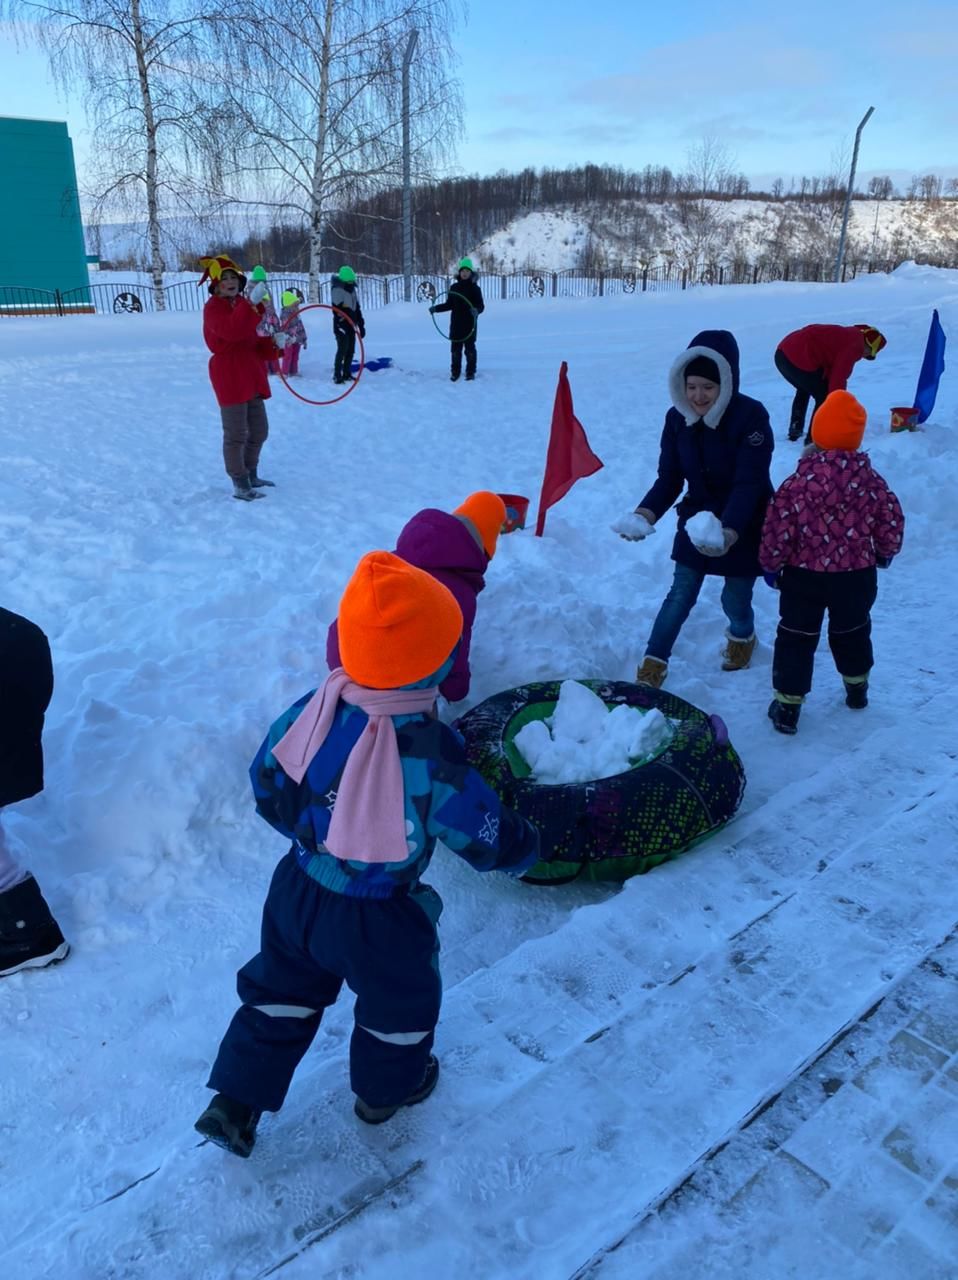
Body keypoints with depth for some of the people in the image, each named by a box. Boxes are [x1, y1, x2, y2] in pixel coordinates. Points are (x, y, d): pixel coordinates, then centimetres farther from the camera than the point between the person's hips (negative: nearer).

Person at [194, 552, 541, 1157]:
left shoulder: (311, 711, -19)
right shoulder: (431, 760, -34)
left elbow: (268, 789, -3)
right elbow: (486, 836, -19)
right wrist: (525, 847, 4)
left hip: (297, 893, 5)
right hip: (378, 923, -4)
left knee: (282, 992, 29)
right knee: (402, 1001, 27)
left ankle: (235, 1102, 39)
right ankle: (387, 1089, 52)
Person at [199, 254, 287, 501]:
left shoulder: (244, 305, 15)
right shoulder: (213, 307, -10)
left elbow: (258, 344, 14)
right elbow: (231, 330, -32)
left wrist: (275, 343, -6)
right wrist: (251, 303, -36)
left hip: (252, 376, 9)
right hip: (230, 376, -9)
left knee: (259, 430, 17)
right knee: (236, 434, -5)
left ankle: (251, 476, 33)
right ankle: (240, 486, 3)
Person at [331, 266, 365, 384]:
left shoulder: (352, 290, 16)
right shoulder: (337, 290, -11)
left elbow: (357, 309, 21)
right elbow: (337, 310, -19)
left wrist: (361, 325, 18)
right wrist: (339, 326, -25)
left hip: (351, 326, 8)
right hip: (341, 326, -8)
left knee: (350, 351, 9)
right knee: (342, 350, -10)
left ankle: (347, 374, 17)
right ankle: (337, 376, -5)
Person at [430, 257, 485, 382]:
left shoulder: (474, 288, -2)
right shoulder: (454, 287, 8)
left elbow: (481, 305, -6)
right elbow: (449, 305, 15)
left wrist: (476, 310, -29)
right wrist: (436, 308, 3)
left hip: (470, 324, -3)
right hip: (456, 324, 3)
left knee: (470, 349, 2)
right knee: (456, 349, 5)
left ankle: (470, 372, 10)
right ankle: (455, 372, 13)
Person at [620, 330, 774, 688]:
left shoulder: (751, 417, -23)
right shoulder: (677, 418, -9)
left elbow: (748, 484, -28)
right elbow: (668, 478, -6)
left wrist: (728, 532, -43)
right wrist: (645, 514, -25)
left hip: (744, 527, -3)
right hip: (696, 520, 3)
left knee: (735, 599, 8)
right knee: (680, 596, 2)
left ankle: (742, 636, 43)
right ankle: (652, 665, 12)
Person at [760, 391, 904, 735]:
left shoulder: (798, 482, -19)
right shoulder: (871, 480, -10)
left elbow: (777, 529, -15)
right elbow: (892, 523, -2)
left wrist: (770, 565, 1)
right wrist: (884, 553, 18)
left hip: (804, 576, -3)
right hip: (856, 576, 3)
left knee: (796, 637, 10)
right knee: (852, 632, 25)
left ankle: (787, 706, 11)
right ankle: (857, 690, 45)